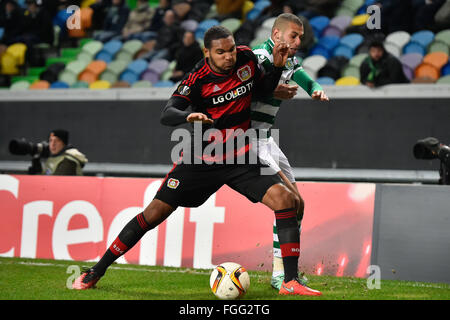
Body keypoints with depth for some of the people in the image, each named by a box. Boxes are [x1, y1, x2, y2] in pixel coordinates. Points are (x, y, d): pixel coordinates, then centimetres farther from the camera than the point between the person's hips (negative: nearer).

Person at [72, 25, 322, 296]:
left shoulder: (247, 58, -4)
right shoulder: (198, 79, -17)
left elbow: (263, 90, 14)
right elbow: (167, 115, -25)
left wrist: (277, 67, -4)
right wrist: (188, 116, -46)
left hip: (242, 160, 3)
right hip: (202, 159, -3)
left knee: (285, 198, -17)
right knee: (155, 212, -6)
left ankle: (290, 282, -12)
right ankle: (96, 272, 7)